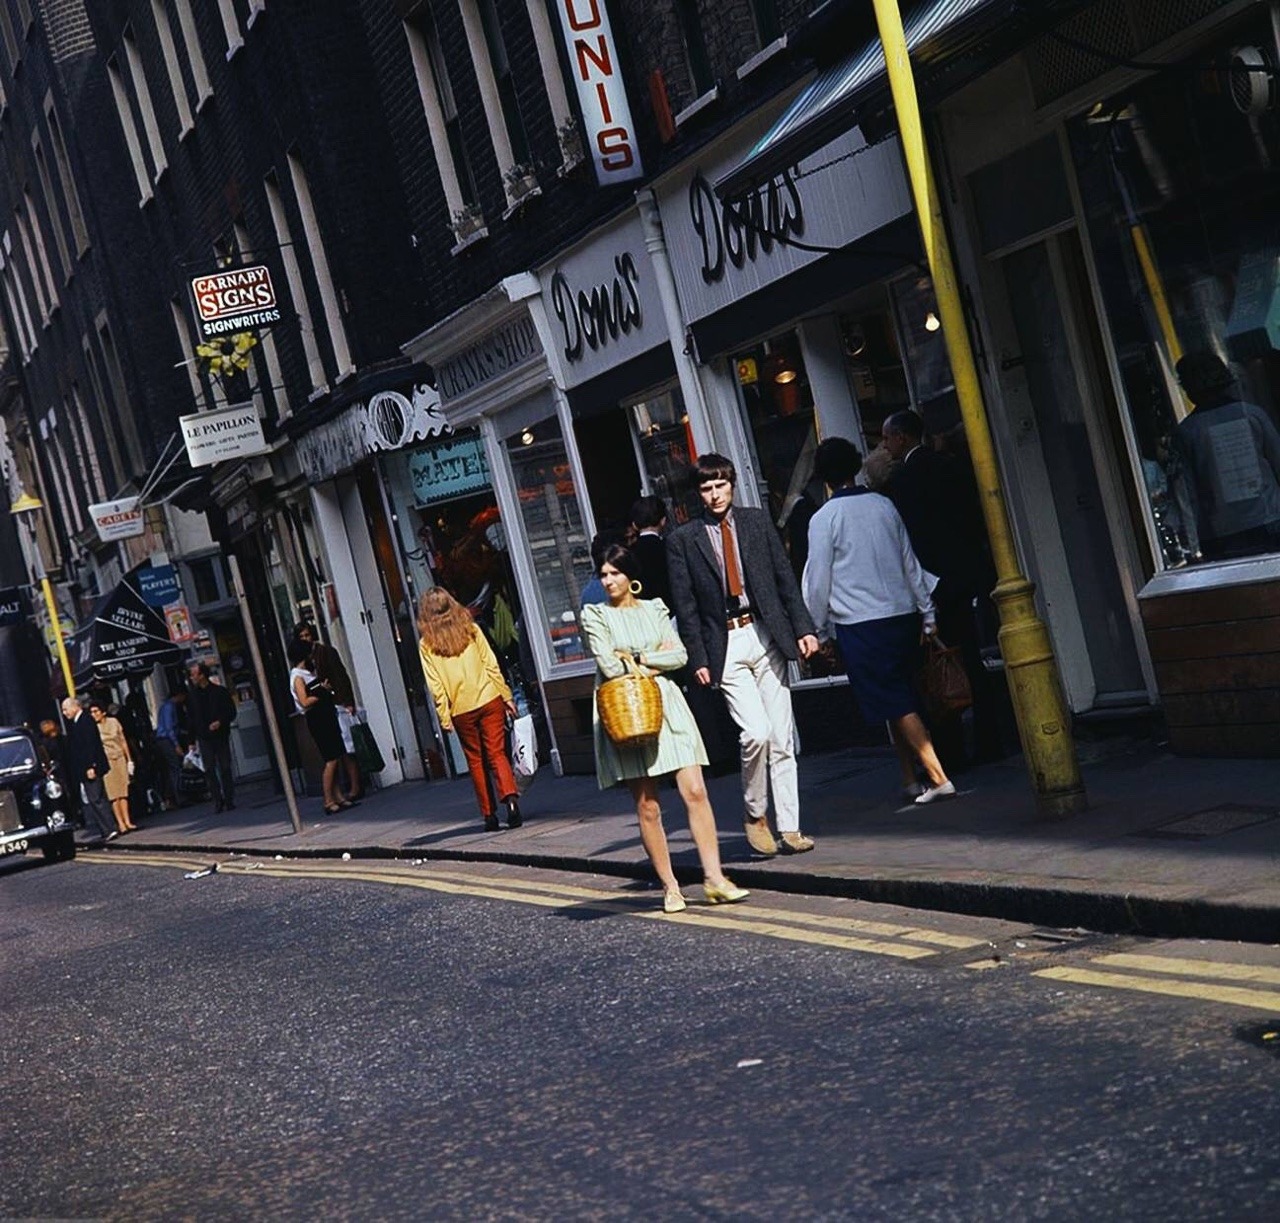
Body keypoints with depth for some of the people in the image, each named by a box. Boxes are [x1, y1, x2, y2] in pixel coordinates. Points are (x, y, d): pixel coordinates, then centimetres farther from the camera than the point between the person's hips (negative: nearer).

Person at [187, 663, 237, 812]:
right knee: (209, 769, -7)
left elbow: (231, 712, 3)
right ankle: (218, 799, -4)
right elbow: (190, 718, 11)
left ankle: (229, 799, 8)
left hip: (220, 735, -1)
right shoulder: (192, 696, 7)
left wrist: (220, 722, -15)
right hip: (204, 738, 1)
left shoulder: (220, 691, 1)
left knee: (225, 768, 1)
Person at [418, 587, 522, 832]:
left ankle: (489, 815, 10)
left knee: (476, 761, 11)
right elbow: (491, 665, 2)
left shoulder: (426, 644, 0)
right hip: (489, 699, 1)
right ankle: (510, 798, -22)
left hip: (462, 710, -1)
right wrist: (506, 695, 5)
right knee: (497, 752, 1)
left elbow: (435, 685, -2)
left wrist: (444, 717, 3)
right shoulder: (470, 628, 3)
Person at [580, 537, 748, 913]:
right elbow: (609, 666, -8)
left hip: (666, 704, 2)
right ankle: (670, 887, 7)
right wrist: (655, 662, -1)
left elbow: (679, 655, 4)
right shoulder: (595, 615, 3)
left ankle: (714, 878, -6)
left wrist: (637, 657, -6)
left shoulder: (654, 608, 13)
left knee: (695, 791, -8)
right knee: (647, 805, -1)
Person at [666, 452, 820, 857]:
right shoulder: (682, 541, 3)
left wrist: (803, 627, 1)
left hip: (767, 636, 3)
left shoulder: (757, 521, 9)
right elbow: (685, 607, 2)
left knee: (782, 739, 4)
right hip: (726, 646, -3)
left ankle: (789, 828, 10)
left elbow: (785, 577, 9)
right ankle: (755, 815, 5)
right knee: (756, 732, -16)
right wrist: (698, 658, -4)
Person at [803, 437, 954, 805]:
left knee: (896, 704, -5)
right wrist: (928, 614, 17)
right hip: (902, 613, 5)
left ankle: (938, 777, -12)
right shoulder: (884, 505, 6)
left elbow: (818, 581, -4)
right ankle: (909, 779, 18)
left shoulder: (824, 519, -7)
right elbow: (910, 563, 11)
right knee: (898, 699, 15)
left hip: (859, 623, -5)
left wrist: (819, 630, 8)